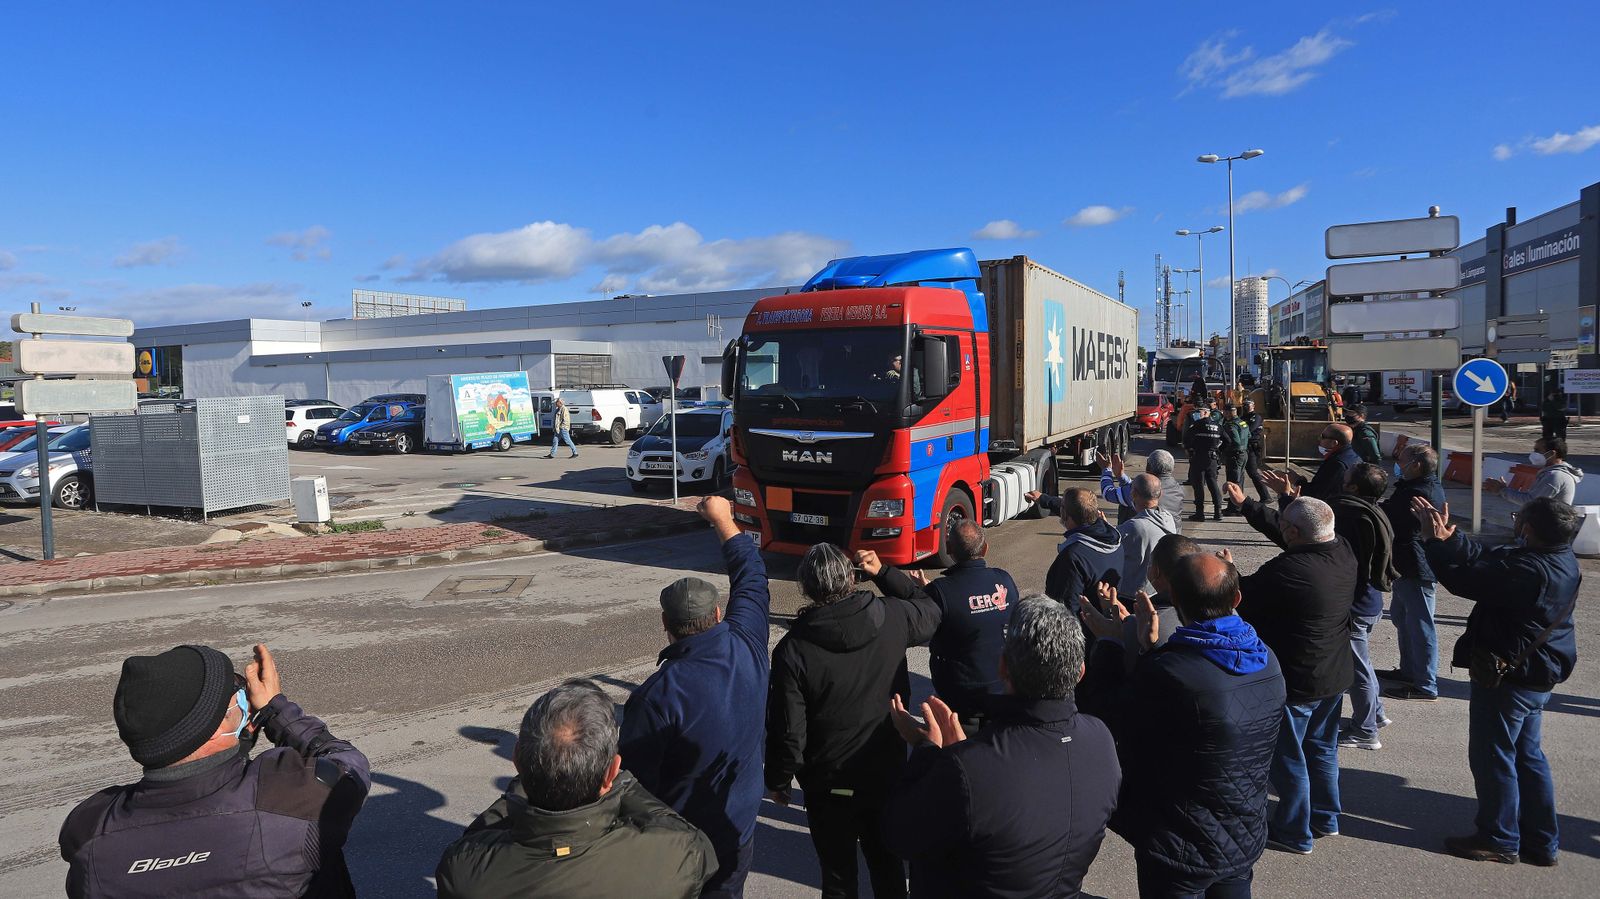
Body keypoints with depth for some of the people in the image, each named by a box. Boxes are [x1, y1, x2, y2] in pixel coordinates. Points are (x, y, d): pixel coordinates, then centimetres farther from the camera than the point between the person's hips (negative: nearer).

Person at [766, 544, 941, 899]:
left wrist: (778, 781, 1)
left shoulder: (793, 650, -22)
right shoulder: (892, 617, -14)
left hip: (828, 785, -3)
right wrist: (882, 573, 13)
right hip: (887, 773, 3)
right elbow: (930, 611, 10)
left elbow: (788, 731, -16)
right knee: (887, 861, 24)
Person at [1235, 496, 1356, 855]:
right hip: (1335, 676, 8)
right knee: (1322, 748, 24)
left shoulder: (1285, 570, -32)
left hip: (1294, 681, -8)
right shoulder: (1343, 552, -7)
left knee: (1287, 757, 9)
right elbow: (1277, 527, 8)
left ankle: (1294, 833, 23)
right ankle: (1325, 818, 39)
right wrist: (1247, 505, 18)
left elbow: (1244, 599, -16)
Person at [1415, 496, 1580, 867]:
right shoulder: (1561, 560, 1)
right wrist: (1449, 537, 1)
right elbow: (1488, 560, 5)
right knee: (1527, 756, 20)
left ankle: (1499, 840, 21)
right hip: (1538, 676, 10)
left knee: (1492, 757, 7)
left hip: (1506, 676, -10)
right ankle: (1541, 842, 31)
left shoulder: (1528, 569, -30)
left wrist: (1436, 541, -13)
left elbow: (1465, 578, -26)